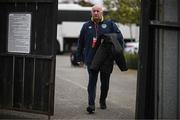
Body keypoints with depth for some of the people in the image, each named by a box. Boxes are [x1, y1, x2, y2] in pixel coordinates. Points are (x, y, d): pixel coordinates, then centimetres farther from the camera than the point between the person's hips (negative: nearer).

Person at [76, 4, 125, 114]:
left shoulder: (109, 24, 5)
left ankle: (103, 100, 32)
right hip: (91, 59, 0)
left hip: (106, 59, 0)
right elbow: (81, 43, 14)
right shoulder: (87, 26, 10)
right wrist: (79, 58, 12)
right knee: (92, 81, -10)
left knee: (105, 82, 10)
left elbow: (119, 37, 4)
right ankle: (91, 105, -16)